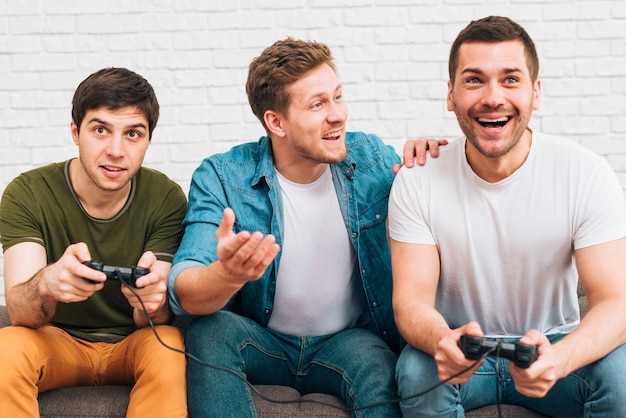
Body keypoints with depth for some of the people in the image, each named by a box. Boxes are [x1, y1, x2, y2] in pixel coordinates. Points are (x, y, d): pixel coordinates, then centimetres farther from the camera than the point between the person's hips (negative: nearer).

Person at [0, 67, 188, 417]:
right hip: (58, 340, 0)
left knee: (168, 345, -33)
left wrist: (153, 300, -43)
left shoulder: (167, 199, -12)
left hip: (133, 343, 0)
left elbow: (156, 319, -16)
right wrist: (46, 284, -49)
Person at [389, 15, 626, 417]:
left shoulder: (586, 174, -13)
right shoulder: (417, 181, -11)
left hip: (556, 344, 0)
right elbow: (411, 298, -15)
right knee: (418, 370, -32)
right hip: (461, 350, 0)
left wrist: (558, 359, -41)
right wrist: (441, 340, -41)